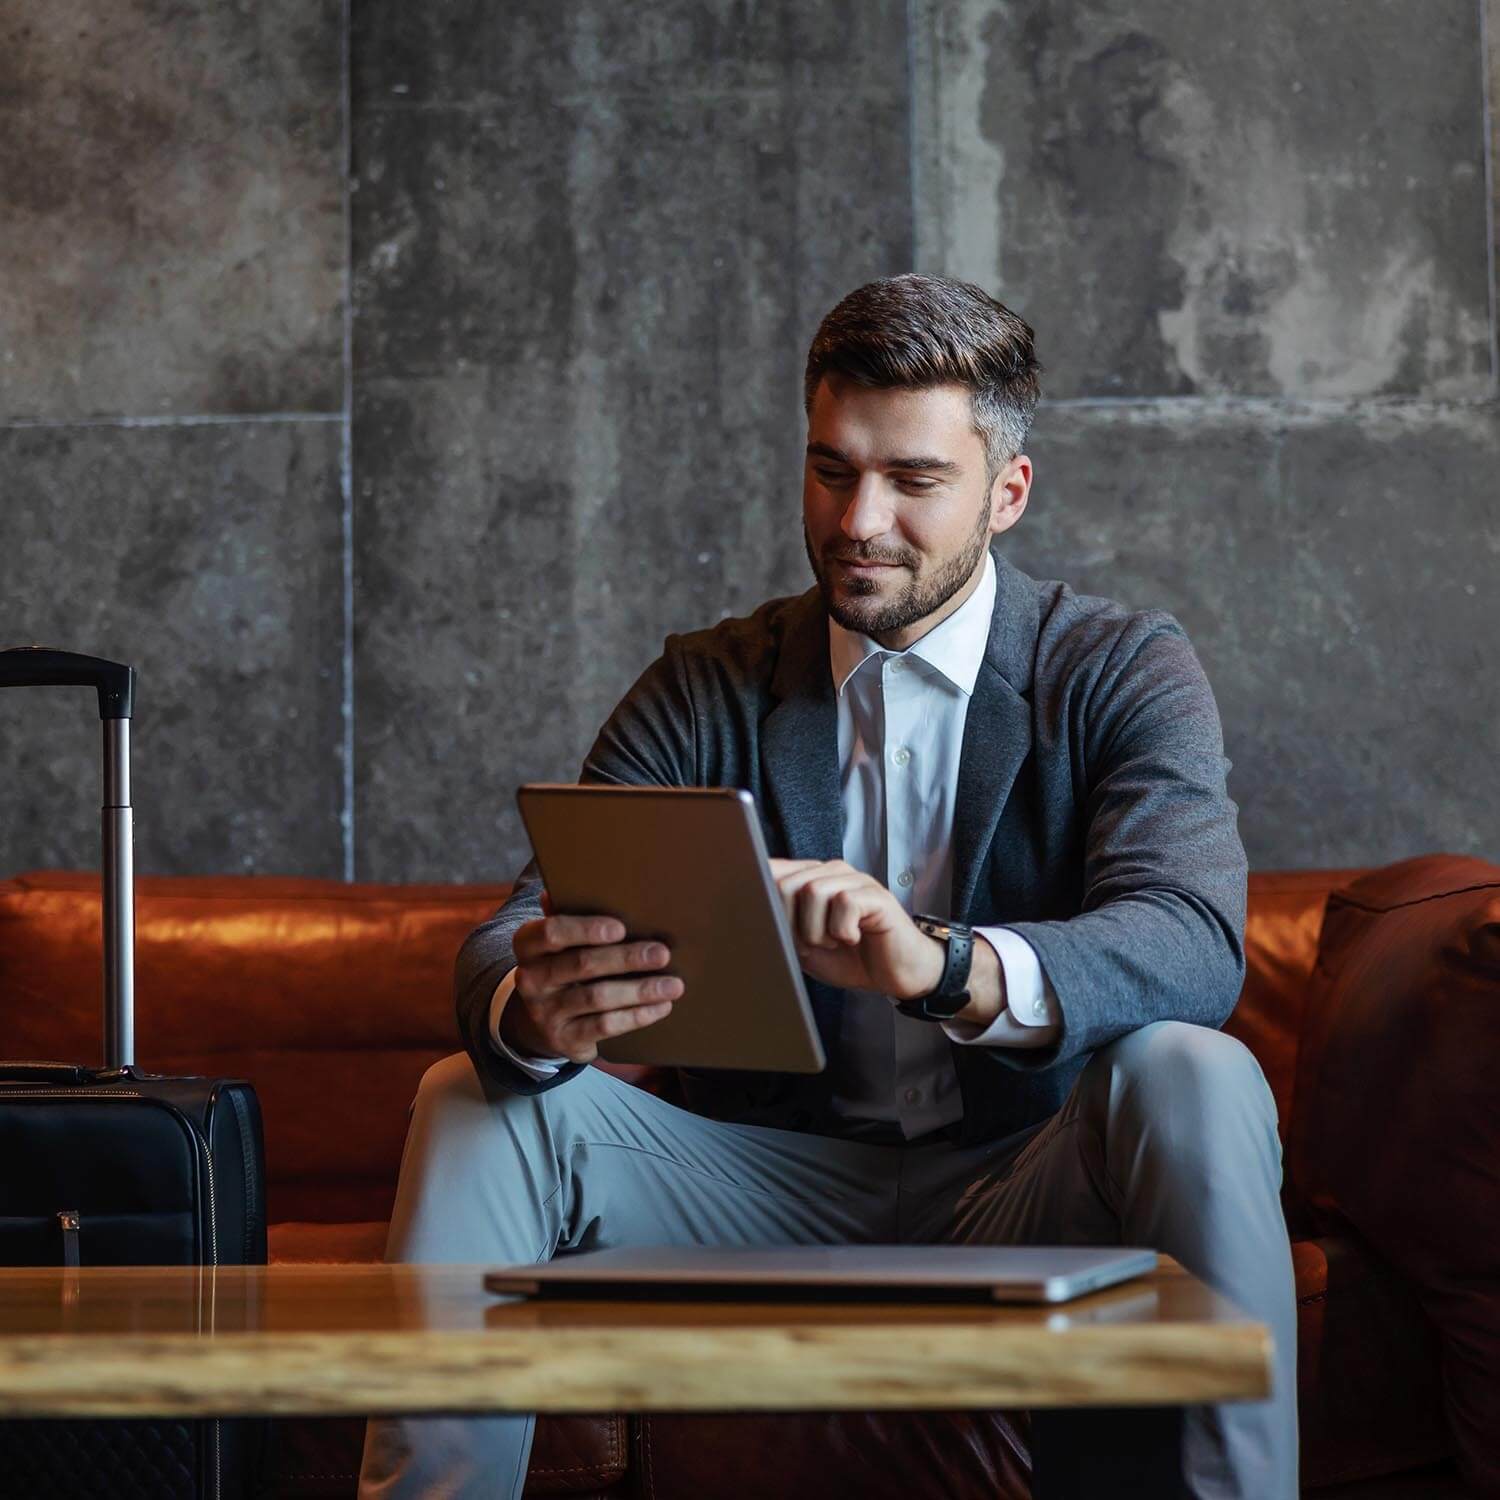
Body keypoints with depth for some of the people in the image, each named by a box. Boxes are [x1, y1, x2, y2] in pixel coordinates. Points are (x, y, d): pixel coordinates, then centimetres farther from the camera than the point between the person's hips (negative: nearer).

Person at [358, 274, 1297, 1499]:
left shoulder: (1125, 672, -3)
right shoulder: (707, 689, 4)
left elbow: (1197, 942, -22)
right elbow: (505, 945, -8)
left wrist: (941, 965, -43)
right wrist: (533, 1013, -36)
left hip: (1017, 1199, -2)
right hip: (768, 1186, 3)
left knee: (1194, 1080, -32)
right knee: (474, 1101, -17)